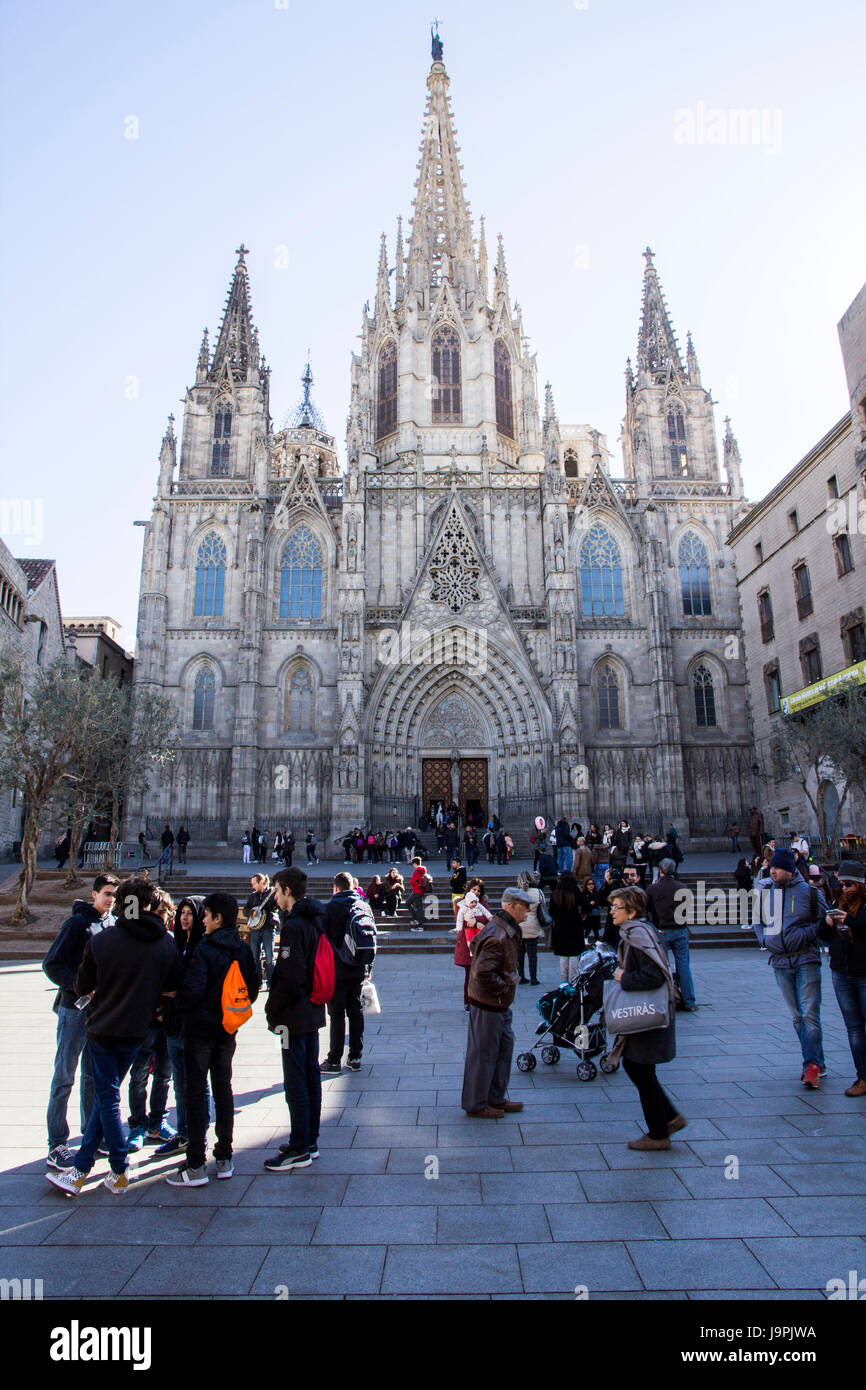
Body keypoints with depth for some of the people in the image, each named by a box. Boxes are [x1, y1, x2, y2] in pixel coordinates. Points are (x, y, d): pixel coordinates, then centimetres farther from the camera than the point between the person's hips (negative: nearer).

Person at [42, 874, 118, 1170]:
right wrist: (80, 987, -20)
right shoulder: (78, 922, -12)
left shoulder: (114, 925, 6)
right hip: (75, 1008, -6)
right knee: (65, 1076, 2)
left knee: (94, 1075, 16)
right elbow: (52, 964, -12)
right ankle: (56, 1145, 12)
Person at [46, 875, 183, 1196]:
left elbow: (81, 986, -2)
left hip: (102, 1028, -2)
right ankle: (79, 1170, 24)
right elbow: (173, 988, -1)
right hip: (136, 1031, 3)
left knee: (107, 1100, 9)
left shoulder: (100, 941, -14)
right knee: (105, 1097, 17)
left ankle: (119, 1173, 16)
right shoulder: (167, 943, -8)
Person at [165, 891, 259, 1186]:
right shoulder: (243, 950, 1)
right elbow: (253, 988, 6)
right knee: (223, 1089, 14)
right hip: (228, 1029, 6)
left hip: (200, 1027, -6)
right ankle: (225, 1158, 21)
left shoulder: (204, 949, -18)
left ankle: (196, 1165, 7)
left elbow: (192, 990, -22)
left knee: (196, 1092, 3)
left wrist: (177, 1007, -2)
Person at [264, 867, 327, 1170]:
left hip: (295, 1013, -9)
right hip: (313, 1010, 9)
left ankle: (300, 1149, 10)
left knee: (295, 1082, 1)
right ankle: (309, 1141, 28)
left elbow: (290, 977, -24)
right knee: (311, 1075, 16)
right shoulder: (315, 920, 8)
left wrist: (272, 1009, -12)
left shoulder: (294, 926, -20)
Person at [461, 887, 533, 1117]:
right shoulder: (498, 936, -27)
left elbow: (476, 943, 19)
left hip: (500, 1003, 10)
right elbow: (484, 973, -32)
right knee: (483, 1053, 4)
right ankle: (476, 1105, 20)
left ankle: (496, 1098, 32)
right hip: (488, 1004, -10)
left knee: (505, 1045, 18)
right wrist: (506, 987, -18)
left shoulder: (506, 928, 5)